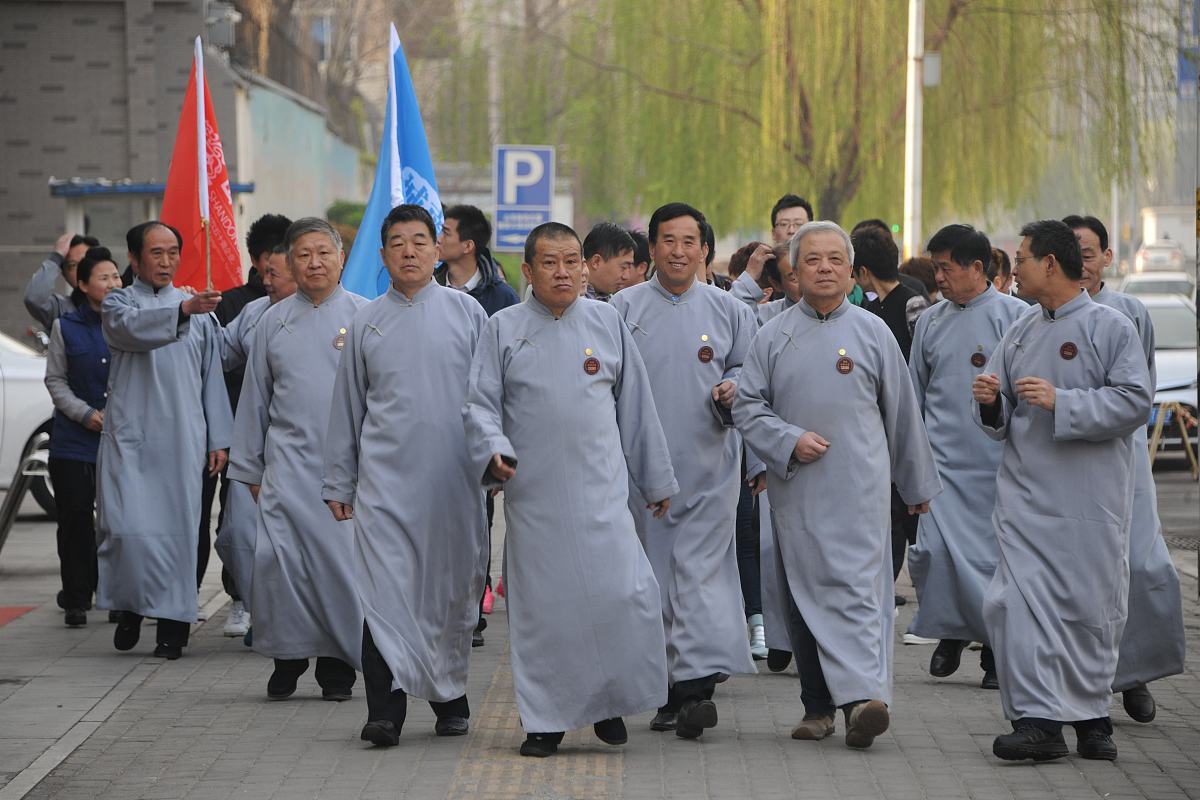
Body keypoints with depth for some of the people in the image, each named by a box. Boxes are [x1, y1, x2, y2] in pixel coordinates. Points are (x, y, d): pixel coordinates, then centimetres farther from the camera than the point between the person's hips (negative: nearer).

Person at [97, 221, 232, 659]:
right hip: (129, 434, -2)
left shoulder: (200, 310, 12)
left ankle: (172, 622, 5)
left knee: (178, 528, -2)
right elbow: (134, 326, -21)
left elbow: (212, 377, 14)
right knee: (127, 526, -9)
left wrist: (218, 438, 9)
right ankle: (130, 607, 12)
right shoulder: (117, 304, 4)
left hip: (181, 438, 2)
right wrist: (183, 310, -38)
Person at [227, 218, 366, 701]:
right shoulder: (273, 322, 10)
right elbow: (254, 400, 15)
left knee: (341, 558, -3)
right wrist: (249, 469, 15)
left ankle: (337, 665, 7)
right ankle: (288, 656, 4)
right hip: (289, 459, 2)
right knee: (276, 556, -11)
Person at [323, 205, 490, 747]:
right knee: (384, 591, -10)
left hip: (454, 478, 0)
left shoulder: (466, 313, 6)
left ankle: (450, 698, 21)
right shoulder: (367, 322, 9)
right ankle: (384, 708, -15)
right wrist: (338, 483, 13)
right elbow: (347, 407, 14)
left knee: (453, 590, 7)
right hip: (385, 477, 0)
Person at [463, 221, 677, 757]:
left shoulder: (607, 323, 9)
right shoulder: (504, 329, 5)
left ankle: (609, 703, 9)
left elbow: (636, 406, 14)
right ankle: (545, 721, 12)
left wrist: (656, 480, 16)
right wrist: (494, 451, -18)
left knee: (623, 593, -11)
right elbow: (480, 405, 2)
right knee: (541, 605, 1)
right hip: (533, 494, -1)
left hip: (602, 488, 1)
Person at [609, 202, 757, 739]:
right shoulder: (625, 309, 7)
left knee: (701, 572, -11)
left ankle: (698, 684, -20)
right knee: (655, 574, 4)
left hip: (709, 465, -1)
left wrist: (732, 389, -7)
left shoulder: (728, 310, 8)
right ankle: (670, 692, 11)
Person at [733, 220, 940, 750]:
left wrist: (918, 484, 17)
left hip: (859, 487, -2)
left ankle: (864, 696, -24)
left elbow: (902, 414, 12)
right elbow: (747, 407, 7)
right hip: (795, 488, 2)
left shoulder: (872, 332, 7)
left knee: (858, 586, -13)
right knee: (805, 596, 4)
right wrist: (790, 441, -10)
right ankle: (818, 705, 12)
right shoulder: (774, 337, 8)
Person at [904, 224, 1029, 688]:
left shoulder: (1013, 316, -2)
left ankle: (996, 651, 15)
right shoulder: (930, 322, 11)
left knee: (995, 554, 1)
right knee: (932, 549, -10)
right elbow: (914, 394, 18)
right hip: (941, 459, 3)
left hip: (996, 463, -3)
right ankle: (949, 632, 12)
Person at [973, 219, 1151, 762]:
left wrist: (1060, 402, -18)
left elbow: (1135, 402, -12)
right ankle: (1039, 718, -12)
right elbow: (1000, 422, 20)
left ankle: (1091, 715, 17)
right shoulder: (1020, 332, 15)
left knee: (1090, 606, 3)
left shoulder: (1110, 327, -2)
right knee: (1021, 600, -9)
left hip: (1090, 497, -4)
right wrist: (992, 403, -4)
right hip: (1025, 492, 4)